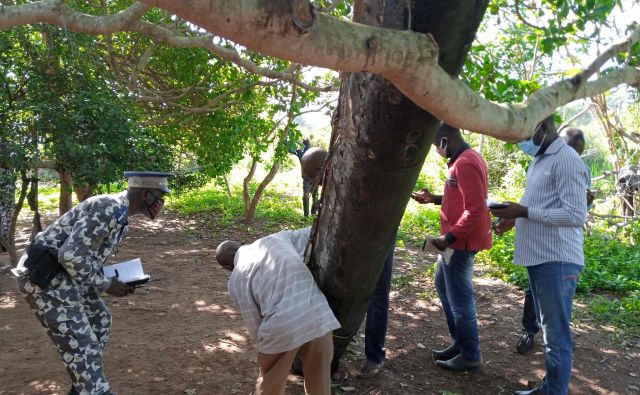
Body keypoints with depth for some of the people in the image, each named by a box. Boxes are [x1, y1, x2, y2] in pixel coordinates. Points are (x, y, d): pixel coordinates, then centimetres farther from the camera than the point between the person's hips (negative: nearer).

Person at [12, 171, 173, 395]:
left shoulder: (120, 216, 12)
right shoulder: (110, 208, -21)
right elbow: (71, 255, -26)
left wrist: (114, 279, 6)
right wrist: (106, 285, -14)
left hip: (63, 276, 11)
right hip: (46, 280, -11)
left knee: (99, 320, 22)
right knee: (80, 347, -6)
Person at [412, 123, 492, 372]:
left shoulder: (464, 164, -21)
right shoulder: (467, 159, 12)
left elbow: (475, 209, -26)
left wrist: (448, 238, -23)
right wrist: (434, 199, 12)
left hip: (460, 242, -11)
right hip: (458, 239, 11)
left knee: (460, 298, 0)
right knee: (443, 285, 21)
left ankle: (471, 356, 15)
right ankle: (460, 343, 30)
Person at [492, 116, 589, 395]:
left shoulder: (567, 160, -13)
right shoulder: (539, 160, 16)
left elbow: (576, 214, -19)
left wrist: (524, 211, -21)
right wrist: (516, 218, 9)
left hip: (557, 261, -9)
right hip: (539, 259, 9)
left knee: (556, 336, -1)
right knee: (547, 331, 18)